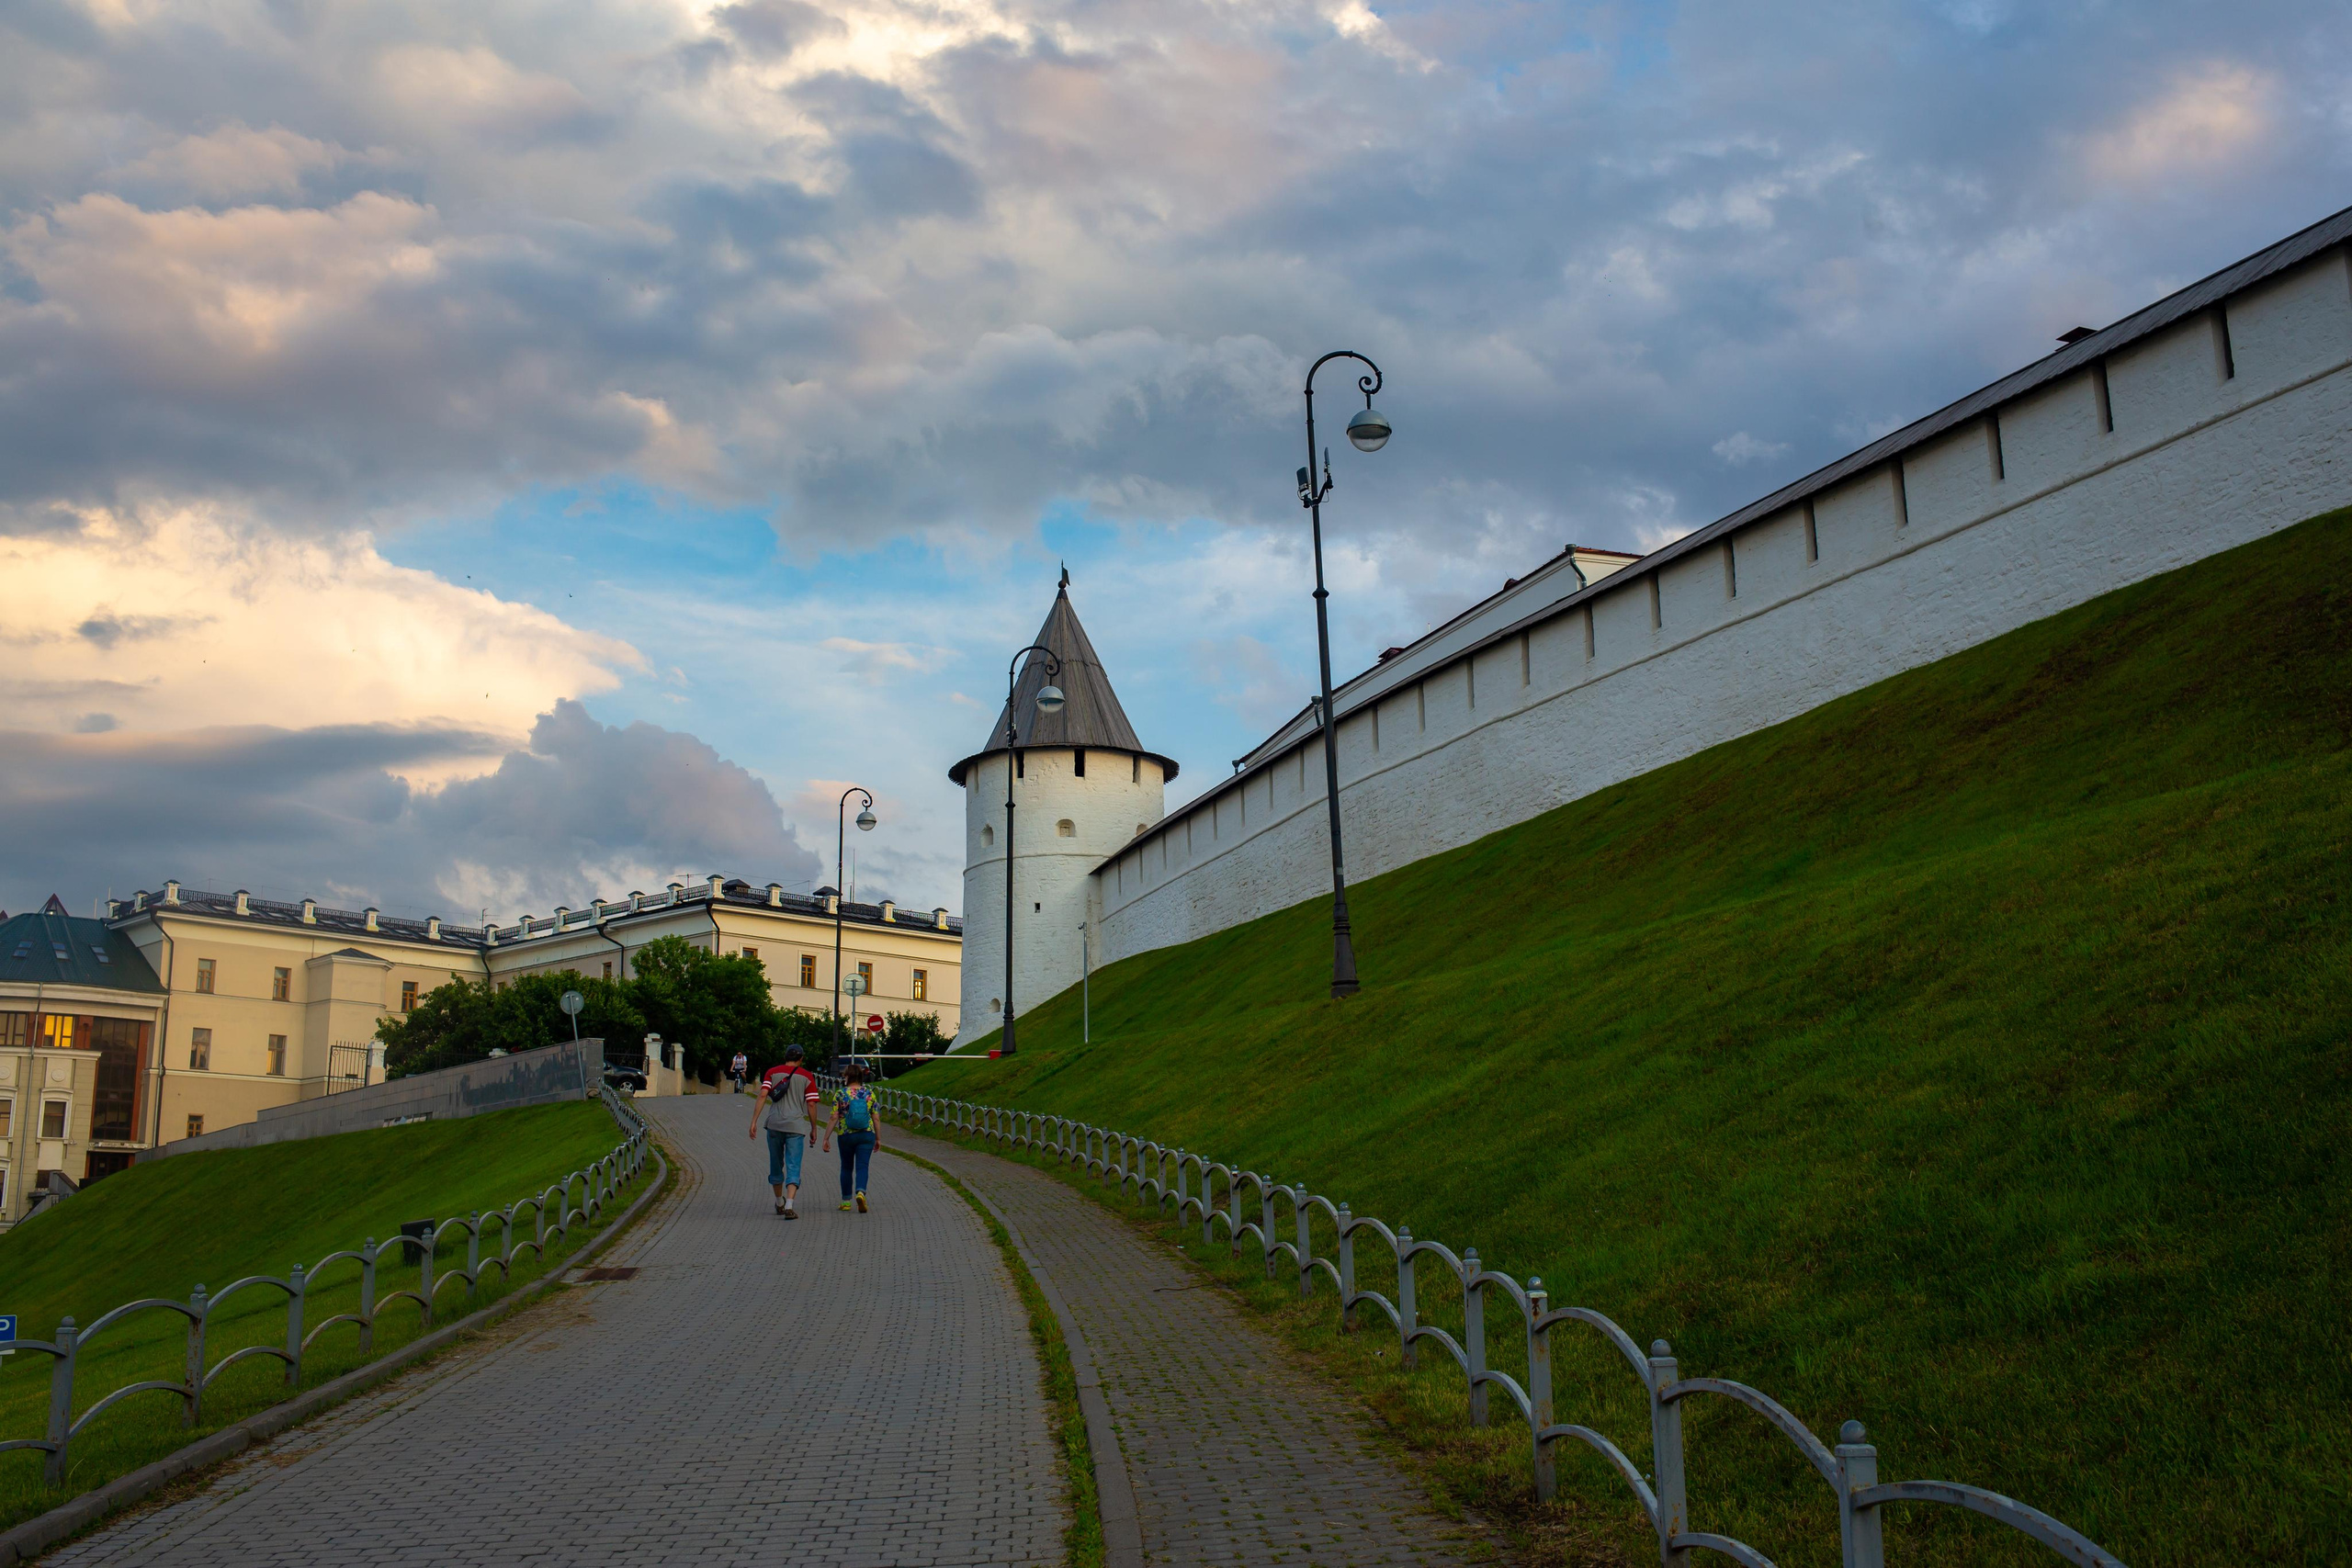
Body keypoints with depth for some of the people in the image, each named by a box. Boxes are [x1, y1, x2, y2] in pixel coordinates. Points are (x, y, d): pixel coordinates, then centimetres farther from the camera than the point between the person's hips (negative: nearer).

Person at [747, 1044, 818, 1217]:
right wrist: (814, 1128, 10)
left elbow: (762, 1096, -4)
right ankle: (789, 1205, -22)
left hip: (774, 1125, 2)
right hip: (796, 1126, -2)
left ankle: (779, 1203, 32)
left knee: (776, 1164, 18)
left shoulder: (772, 1072, 7)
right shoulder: (807, 1077, 3)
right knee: (793, 1167, -5)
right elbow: (811, 1105, 0)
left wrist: (754, 1121, -5)